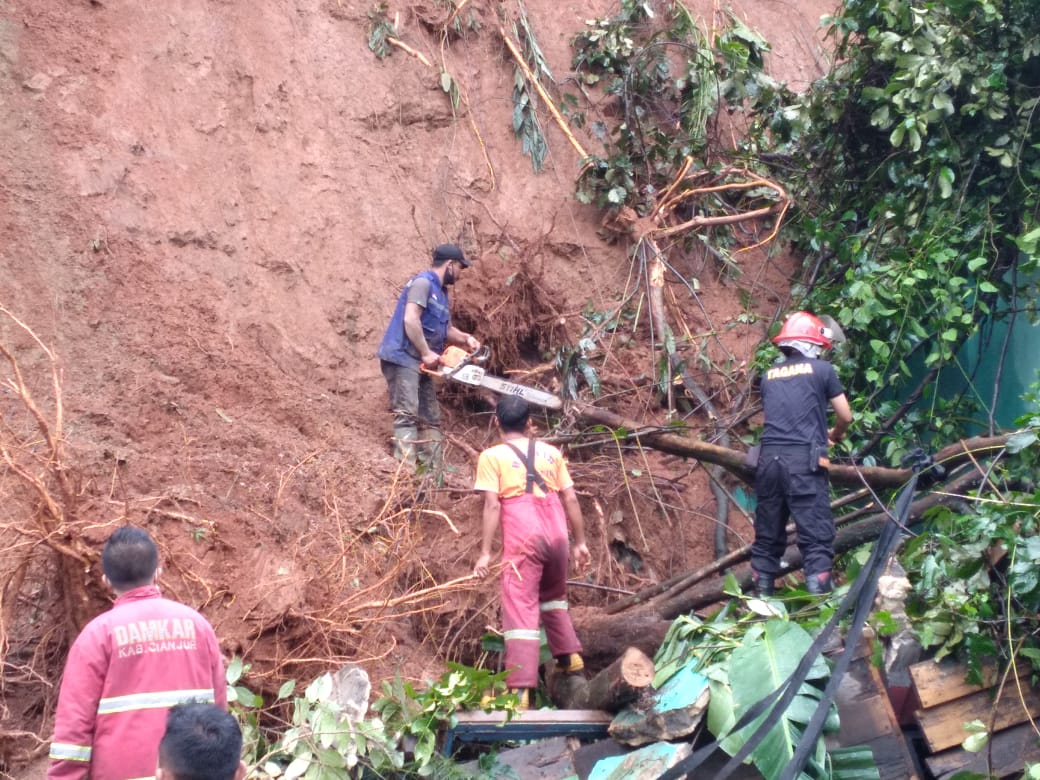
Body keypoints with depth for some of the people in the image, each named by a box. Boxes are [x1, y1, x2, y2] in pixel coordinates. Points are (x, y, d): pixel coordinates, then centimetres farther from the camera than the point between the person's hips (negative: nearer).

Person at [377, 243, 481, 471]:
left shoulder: (440, 290, 19)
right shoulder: (423, 282, -12)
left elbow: (445, 329, 22)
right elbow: (410, 319, -22)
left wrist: (465, 339, 3)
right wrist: (427, 353, -19)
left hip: (419, 364, 10)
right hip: (403, 359, -10)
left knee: (430, 418, 10)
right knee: (407, 414, -17)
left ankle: (433, 470, 12)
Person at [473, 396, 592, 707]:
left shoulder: (492, 456, 1)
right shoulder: (551, 453, 13)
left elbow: (492, 506, -7)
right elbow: (571, 500, 11)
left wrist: (485, 552, -6)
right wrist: (580, 542, 17)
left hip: (523, 540, -4)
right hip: (556, 535, 4)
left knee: (521, 610, -7)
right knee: (553, 597, 30)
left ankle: (520, 690, -13)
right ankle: (569, 656, 32)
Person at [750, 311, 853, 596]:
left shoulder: (769, 375, 19)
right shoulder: (822, 369, 7)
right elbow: (845, 416, 12)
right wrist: (835, 435, 34)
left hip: (769, 457, 5)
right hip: (804, 459, -5)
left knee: (767, 535, 11)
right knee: (816, 535, -6)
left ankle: (762, 599, 12)